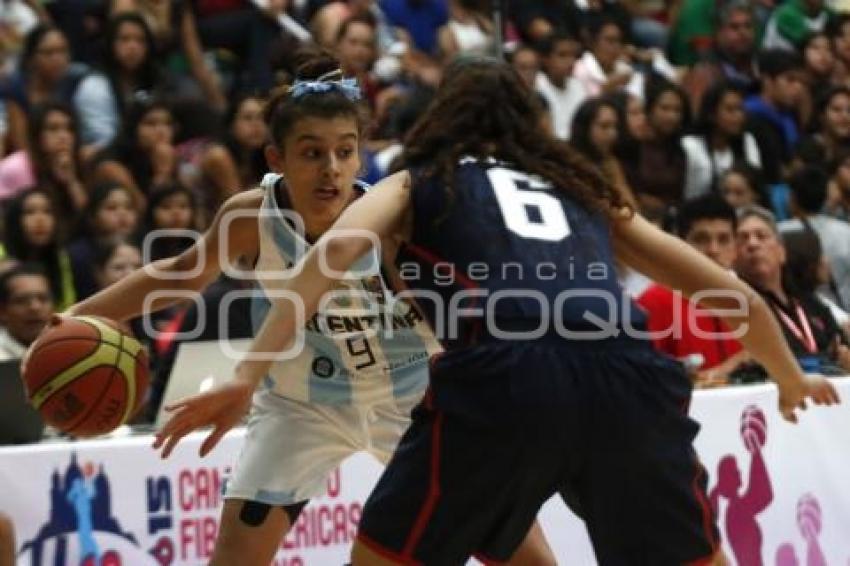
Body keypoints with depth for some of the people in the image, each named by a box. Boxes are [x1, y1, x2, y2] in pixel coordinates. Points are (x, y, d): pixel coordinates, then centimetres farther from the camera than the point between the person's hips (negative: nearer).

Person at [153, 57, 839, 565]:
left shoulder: (415, 185, 26)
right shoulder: (586, 189, 35)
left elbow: (336, 250, 3)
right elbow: (734, 295, 37)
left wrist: (248, 377, -2)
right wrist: (792, 379, 55)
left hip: (500, 375, -3)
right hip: (628, 374, 3)